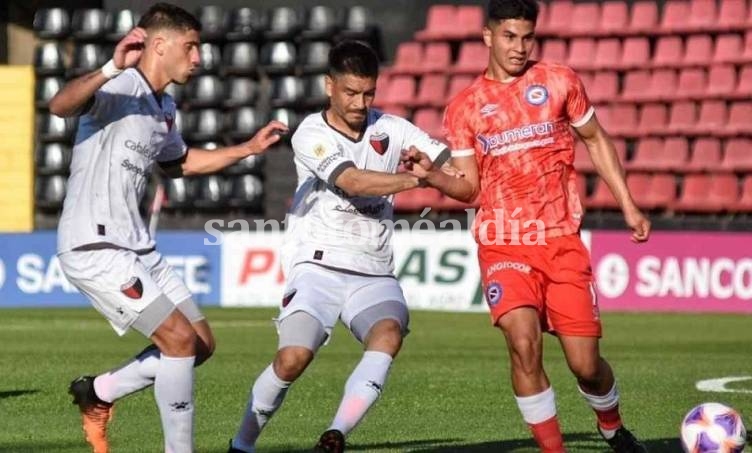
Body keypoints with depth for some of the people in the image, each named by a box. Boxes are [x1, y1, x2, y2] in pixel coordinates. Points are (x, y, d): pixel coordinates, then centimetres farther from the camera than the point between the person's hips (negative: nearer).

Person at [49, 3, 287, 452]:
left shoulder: (165, 107, 14)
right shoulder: (120, 88, -15)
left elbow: (179, 162, 34)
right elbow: (60, 105, -35)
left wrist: (249, 148, 27)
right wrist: (112, 69, -51)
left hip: (137, 246, 10)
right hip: (95, 247, -10)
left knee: (201, 344, 10)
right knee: (179, 338, -15)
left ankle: (98, 393, 23)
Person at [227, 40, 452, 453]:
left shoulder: (391, 129, 8)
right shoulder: (311, 135, -5)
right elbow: (354, 182, -21)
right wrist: (416, 178, -26)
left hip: (373, 274, 3)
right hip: (318, 266, -3)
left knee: (388, 334, -28)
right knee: (294, 357, -21)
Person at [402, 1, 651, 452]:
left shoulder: (559, 82, 4)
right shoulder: (464, 107, 5)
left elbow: (596, 140, 16)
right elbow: (469, 186, 6)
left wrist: (628, 206, 12)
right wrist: (430, 175, -13)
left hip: (562, 241, 1)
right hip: (503, 246, 0)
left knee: (586, 363, -1)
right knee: (524, 344, -23)